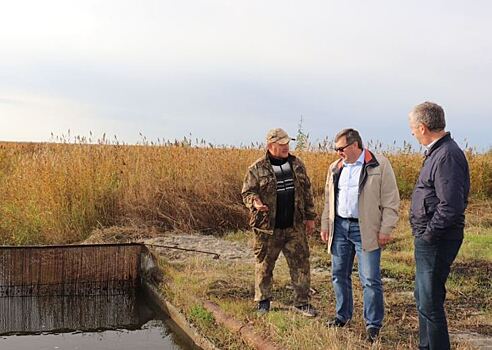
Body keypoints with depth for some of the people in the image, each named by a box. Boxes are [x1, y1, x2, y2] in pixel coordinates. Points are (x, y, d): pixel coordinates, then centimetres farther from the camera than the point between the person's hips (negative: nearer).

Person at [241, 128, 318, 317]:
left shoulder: (297, 164, 7)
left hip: (295, 226, 3)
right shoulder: (257, 169, -6)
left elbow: (306, 191, 13)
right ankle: (263, 301, 24)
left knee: (300, 262, 5)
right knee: (264, 265, 8)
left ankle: (302, 302, 17)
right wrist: (255, 202, -25)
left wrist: (310, 216, 13)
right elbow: (247, 192, -2)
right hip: (268, 228, -3)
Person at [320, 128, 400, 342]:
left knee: (370, 280, -4)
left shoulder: (380, 165, -6)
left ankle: (373, 325, 8)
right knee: (339, 275, 13)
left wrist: (386, 230, -11)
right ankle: (343, 316, 30)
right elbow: (329, 200, 19)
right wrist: (325, 225, 15)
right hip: (340, 227, 6)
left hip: (365, 230, -6)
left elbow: (391, 201, -7)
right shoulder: (335, 168, 11)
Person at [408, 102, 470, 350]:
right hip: (428, 239, 11)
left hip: (436, 241, -11)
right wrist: (424, 235, 12)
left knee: (430, 302, -3)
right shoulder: (437, 152, 10)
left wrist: (428, 235, -17)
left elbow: (451, 207, -28)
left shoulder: (447, 156, -21)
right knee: (424, 297, 22)